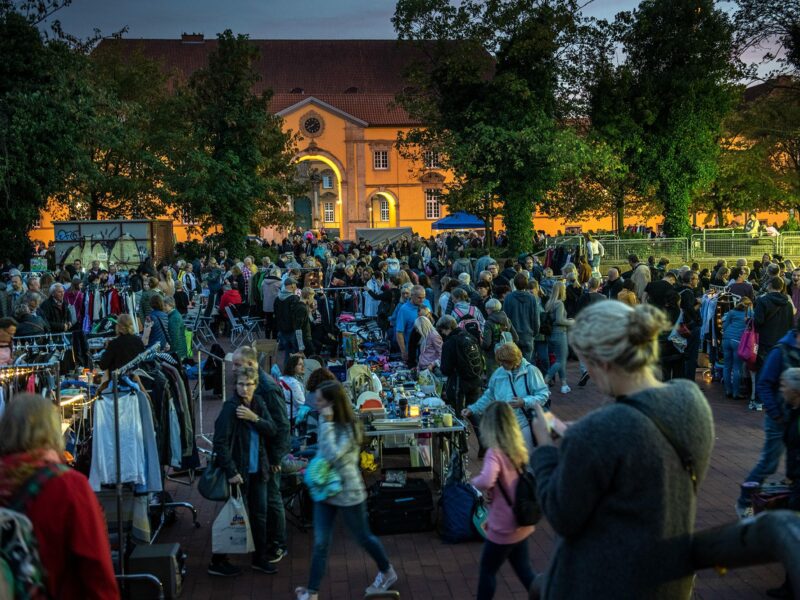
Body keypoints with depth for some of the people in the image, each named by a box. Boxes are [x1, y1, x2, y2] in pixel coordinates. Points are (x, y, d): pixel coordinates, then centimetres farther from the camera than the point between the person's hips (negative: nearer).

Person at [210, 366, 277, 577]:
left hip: (258, 469, 7)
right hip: (239, 471, -7)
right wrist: (231, 471, -21)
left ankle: (260, 558, 30)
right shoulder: (230, 407, -17)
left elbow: (272, 430, 0)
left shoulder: (258, 403, 4)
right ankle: (217, 562, 16)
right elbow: (221, 442, -19)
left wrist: (254, 418, -17)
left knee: (259, 514, 15)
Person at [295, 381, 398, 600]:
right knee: (320, 544, 5)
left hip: (348, 492, -6)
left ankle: (387, 573, 35)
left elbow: (333, 455, -33)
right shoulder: (327, 422, 2)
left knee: (363, 537, 12)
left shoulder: (349, 427, -21)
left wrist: (327, 423, -31)